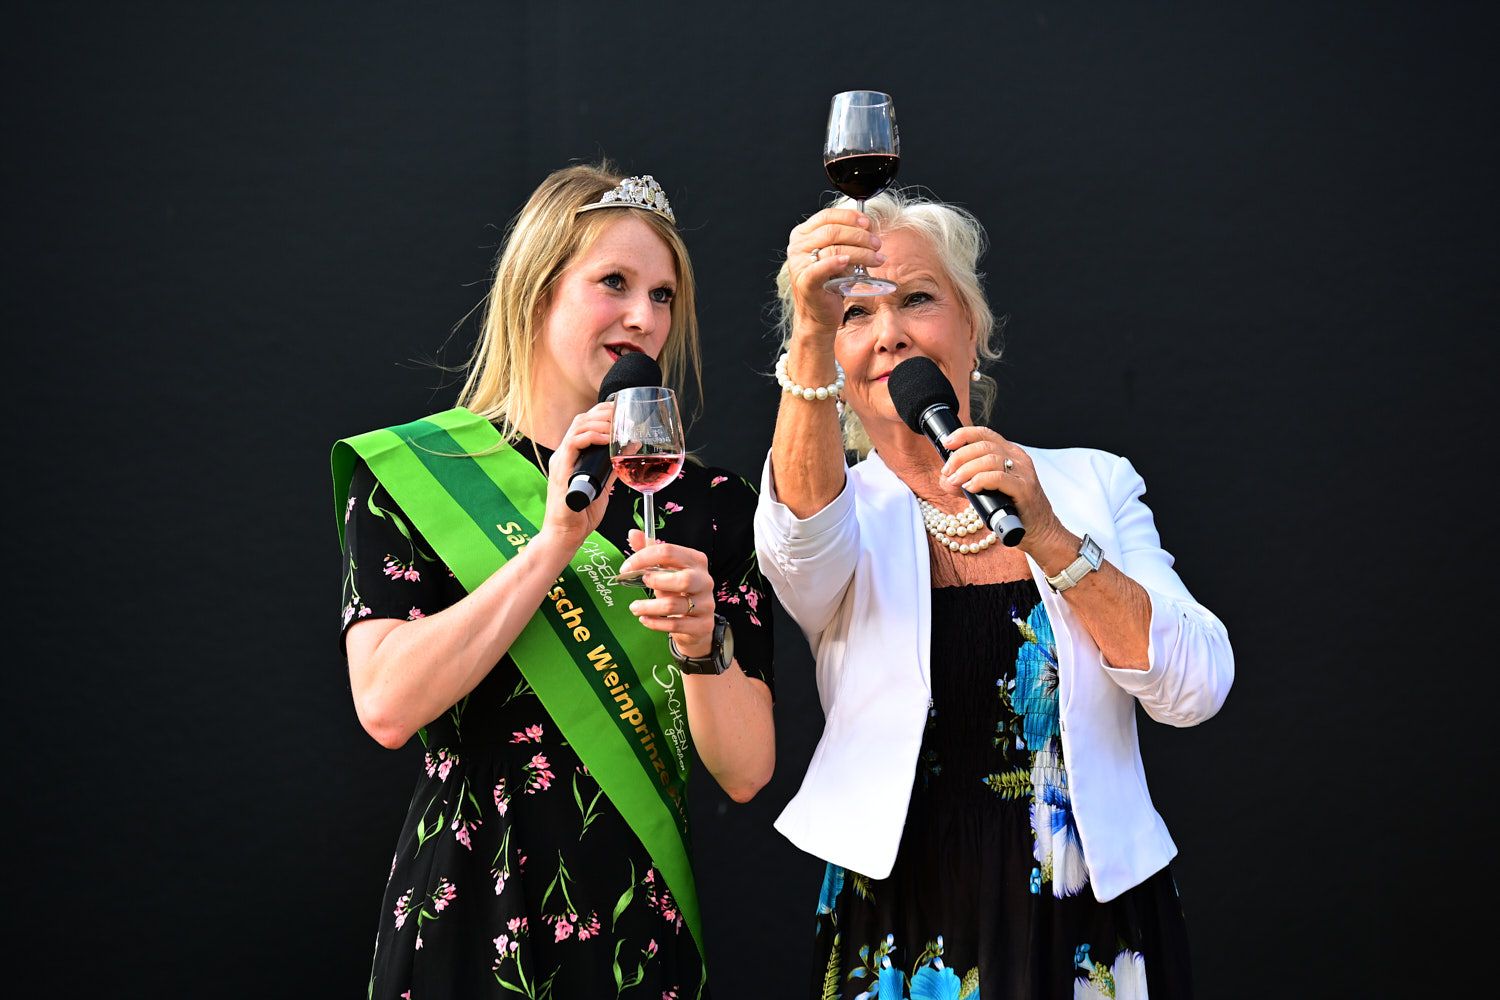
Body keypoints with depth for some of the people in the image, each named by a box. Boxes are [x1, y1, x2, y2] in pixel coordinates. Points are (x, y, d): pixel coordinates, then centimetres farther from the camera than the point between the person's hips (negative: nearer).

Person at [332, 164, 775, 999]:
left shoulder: (709, 503, 1)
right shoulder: (412, 474, -3)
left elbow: (745, 773, -4)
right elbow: (387, 707, -18)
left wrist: (703, 642, -22)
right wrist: (555, 543, -20)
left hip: (643, 933, 2)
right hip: (463, 926, -2)